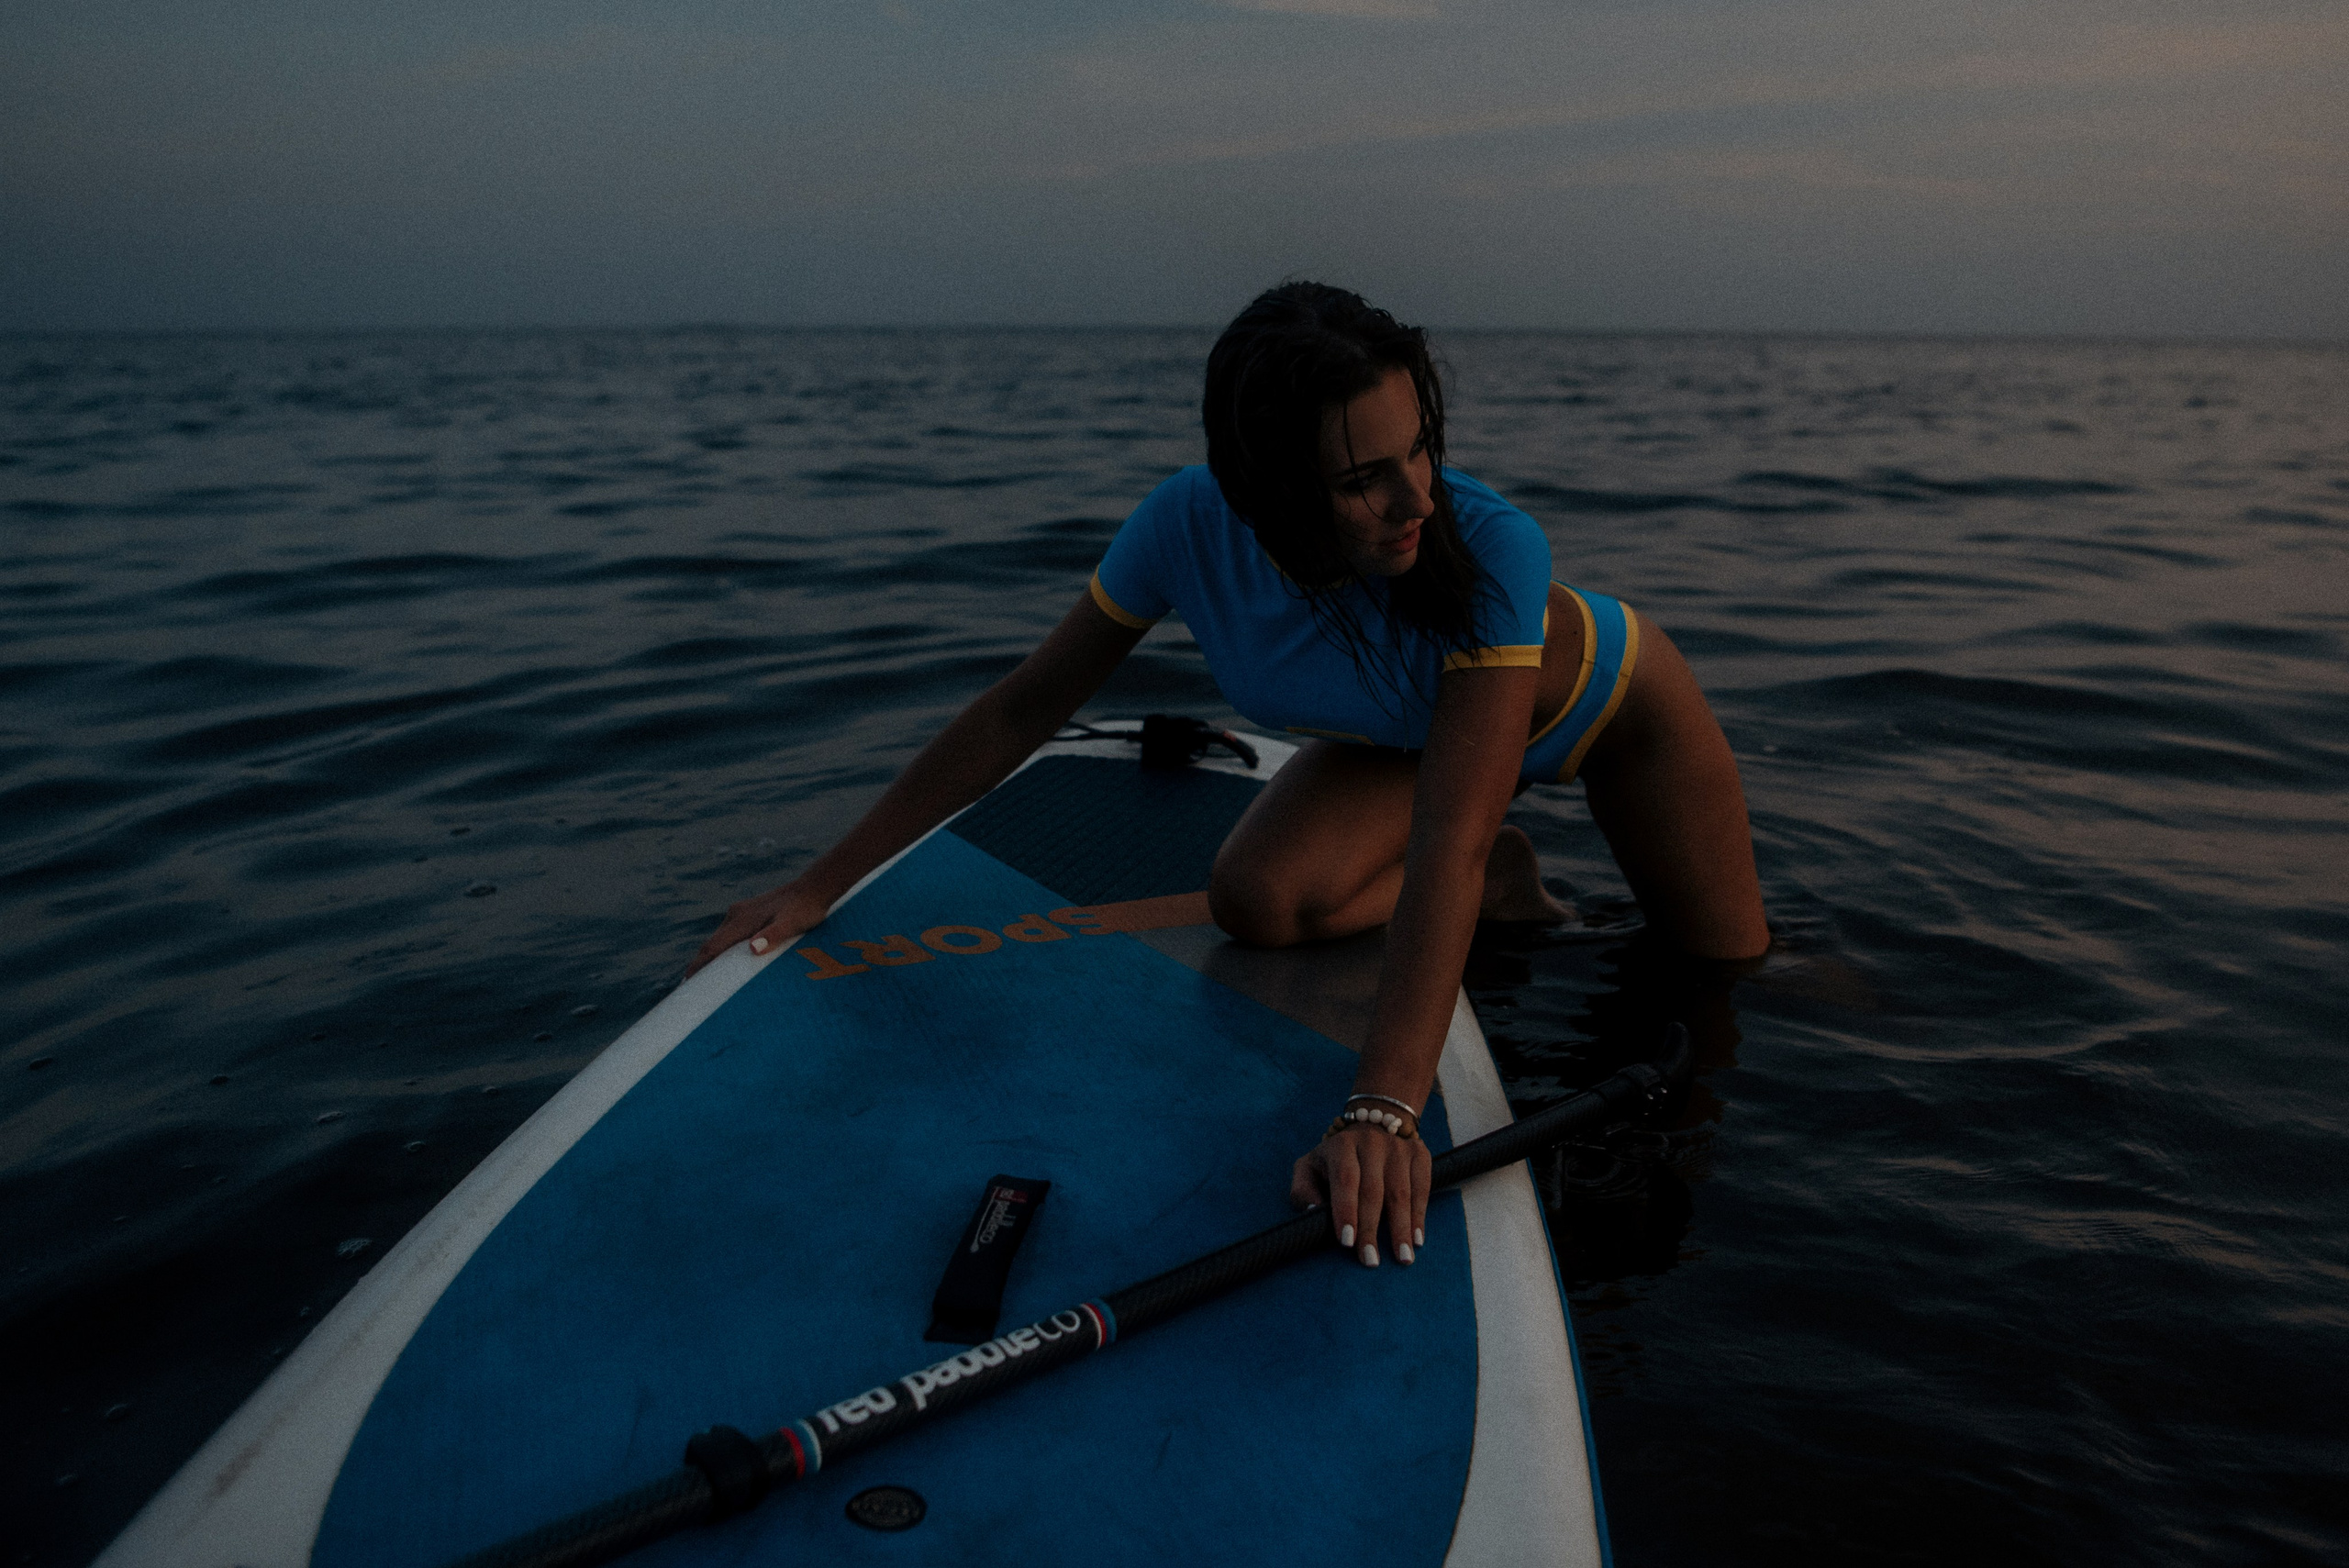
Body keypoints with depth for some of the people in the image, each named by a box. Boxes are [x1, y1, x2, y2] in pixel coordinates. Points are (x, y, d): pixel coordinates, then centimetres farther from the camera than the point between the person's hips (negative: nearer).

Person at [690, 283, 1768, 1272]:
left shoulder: (1489, 549, -46)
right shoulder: (1191, 528, -35)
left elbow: (1445, 848, -53)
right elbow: (1022, 709, -24)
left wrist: (1382, 1110, -65)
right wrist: (823, 883, -23)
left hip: (1610, 701, -2)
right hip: (1407, 732, 2)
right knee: (1254, 900, -23)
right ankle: (1504, 882, 5)